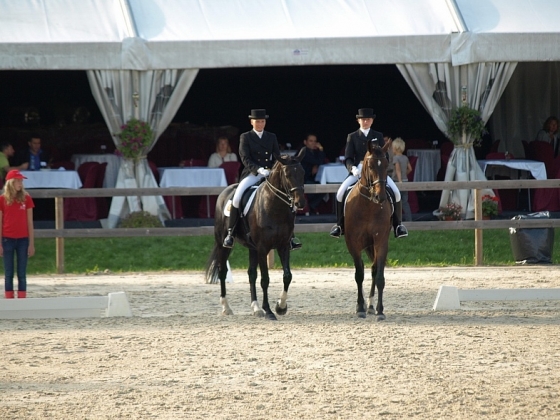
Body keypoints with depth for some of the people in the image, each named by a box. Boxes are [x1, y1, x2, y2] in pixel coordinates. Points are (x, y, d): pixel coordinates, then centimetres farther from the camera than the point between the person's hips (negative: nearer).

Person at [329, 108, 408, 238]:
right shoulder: (352, 137, 7)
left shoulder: (378, 136, 10)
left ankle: (397, 225, -9)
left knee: (395, 192, -22)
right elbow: (348, 158, 0)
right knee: (341, 192, -23)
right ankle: (339, 225, -7)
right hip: (357, 172, 0)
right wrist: (353, 168, -22)